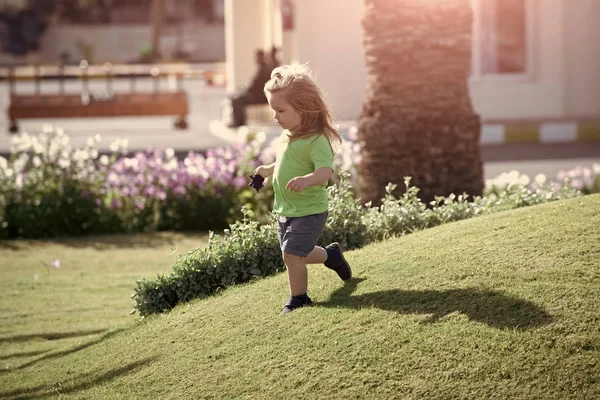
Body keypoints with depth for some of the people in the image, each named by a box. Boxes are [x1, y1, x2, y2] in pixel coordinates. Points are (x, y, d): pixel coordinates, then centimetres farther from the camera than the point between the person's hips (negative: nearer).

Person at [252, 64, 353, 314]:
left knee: (292, 254, -12)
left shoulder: (316, 140, -22)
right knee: (297, 255, 20)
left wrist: (307, 179, -54)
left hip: (308, 211, -9)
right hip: (285, 210, 9)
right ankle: (331, 255, 46)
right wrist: (268, 170, 25)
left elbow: (325, 171, -37)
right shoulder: (288, 137, 6)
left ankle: (298, 298, 6)